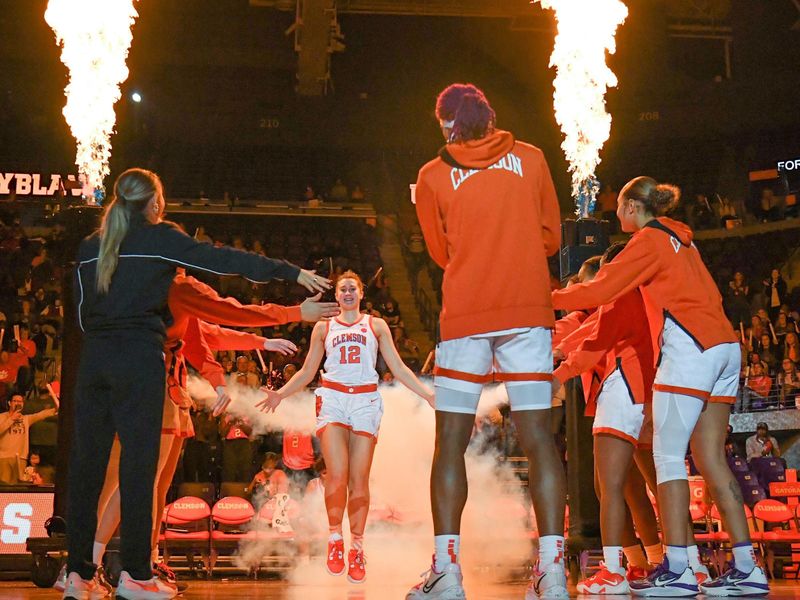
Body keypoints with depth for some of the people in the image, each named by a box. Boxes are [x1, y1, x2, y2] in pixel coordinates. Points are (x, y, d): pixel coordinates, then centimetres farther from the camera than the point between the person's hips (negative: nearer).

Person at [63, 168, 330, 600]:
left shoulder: (90, 247, 15)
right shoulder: (159, 239, -1)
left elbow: (82, 309, 17)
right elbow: (222, 259, -6)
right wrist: (292, 272, -5)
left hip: (94, 357, 6)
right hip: (139, 357, -5)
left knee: (86, 462, 5)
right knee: (138, 460, -3)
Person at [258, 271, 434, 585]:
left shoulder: (376, 325, 15)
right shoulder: (323, 328, 17)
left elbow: (398, 368, 13)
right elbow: (307, 371, 16)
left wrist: (429, 395, 3)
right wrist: (280, 393, 2)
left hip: (366, 401, 0)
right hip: (332, 398, 0)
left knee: (359, 479, -5)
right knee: (337, 475, -17)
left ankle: (357, 548, 5)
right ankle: (335, 539, 2)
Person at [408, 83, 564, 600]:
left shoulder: (433, 176, 5)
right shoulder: (531, 159, 8)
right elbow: (552, 238, 13)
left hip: (464, 317, -1)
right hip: (528, 312, 1)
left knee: (451, 443, 4)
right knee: (538, 438, -1)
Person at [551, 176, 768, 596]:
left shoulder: (649, 240, -3)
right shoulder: (680, 240, 23)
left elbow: (599, 290, -8)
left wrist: (551, 298, 5)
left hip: (689, 351, -9)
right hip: (724, 347, 9)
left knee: (668, 455, -8)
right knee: (711, 458, 6)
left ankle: (676, 569, -12)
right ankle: (746, 568, 3)